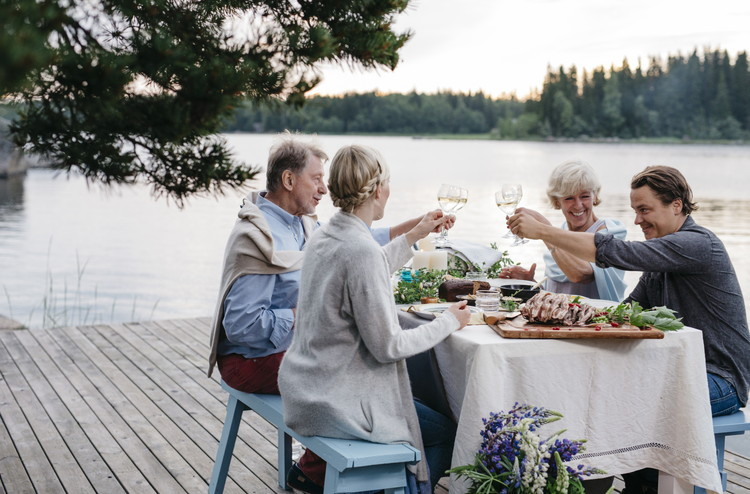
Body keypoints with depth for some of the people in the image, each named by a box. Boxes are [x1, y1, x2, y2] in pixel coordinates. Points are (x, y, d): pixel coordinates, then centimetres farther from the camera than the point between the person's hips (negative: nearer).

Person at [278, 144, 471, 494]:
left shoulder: (323, 238, 3)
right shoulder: (362, 250, -24)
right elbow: (387, 345, -21)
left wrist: (412, 237, 29)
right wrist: (449, 322, -8)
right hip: (334, 403, -9)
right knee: (447, 434, 3)